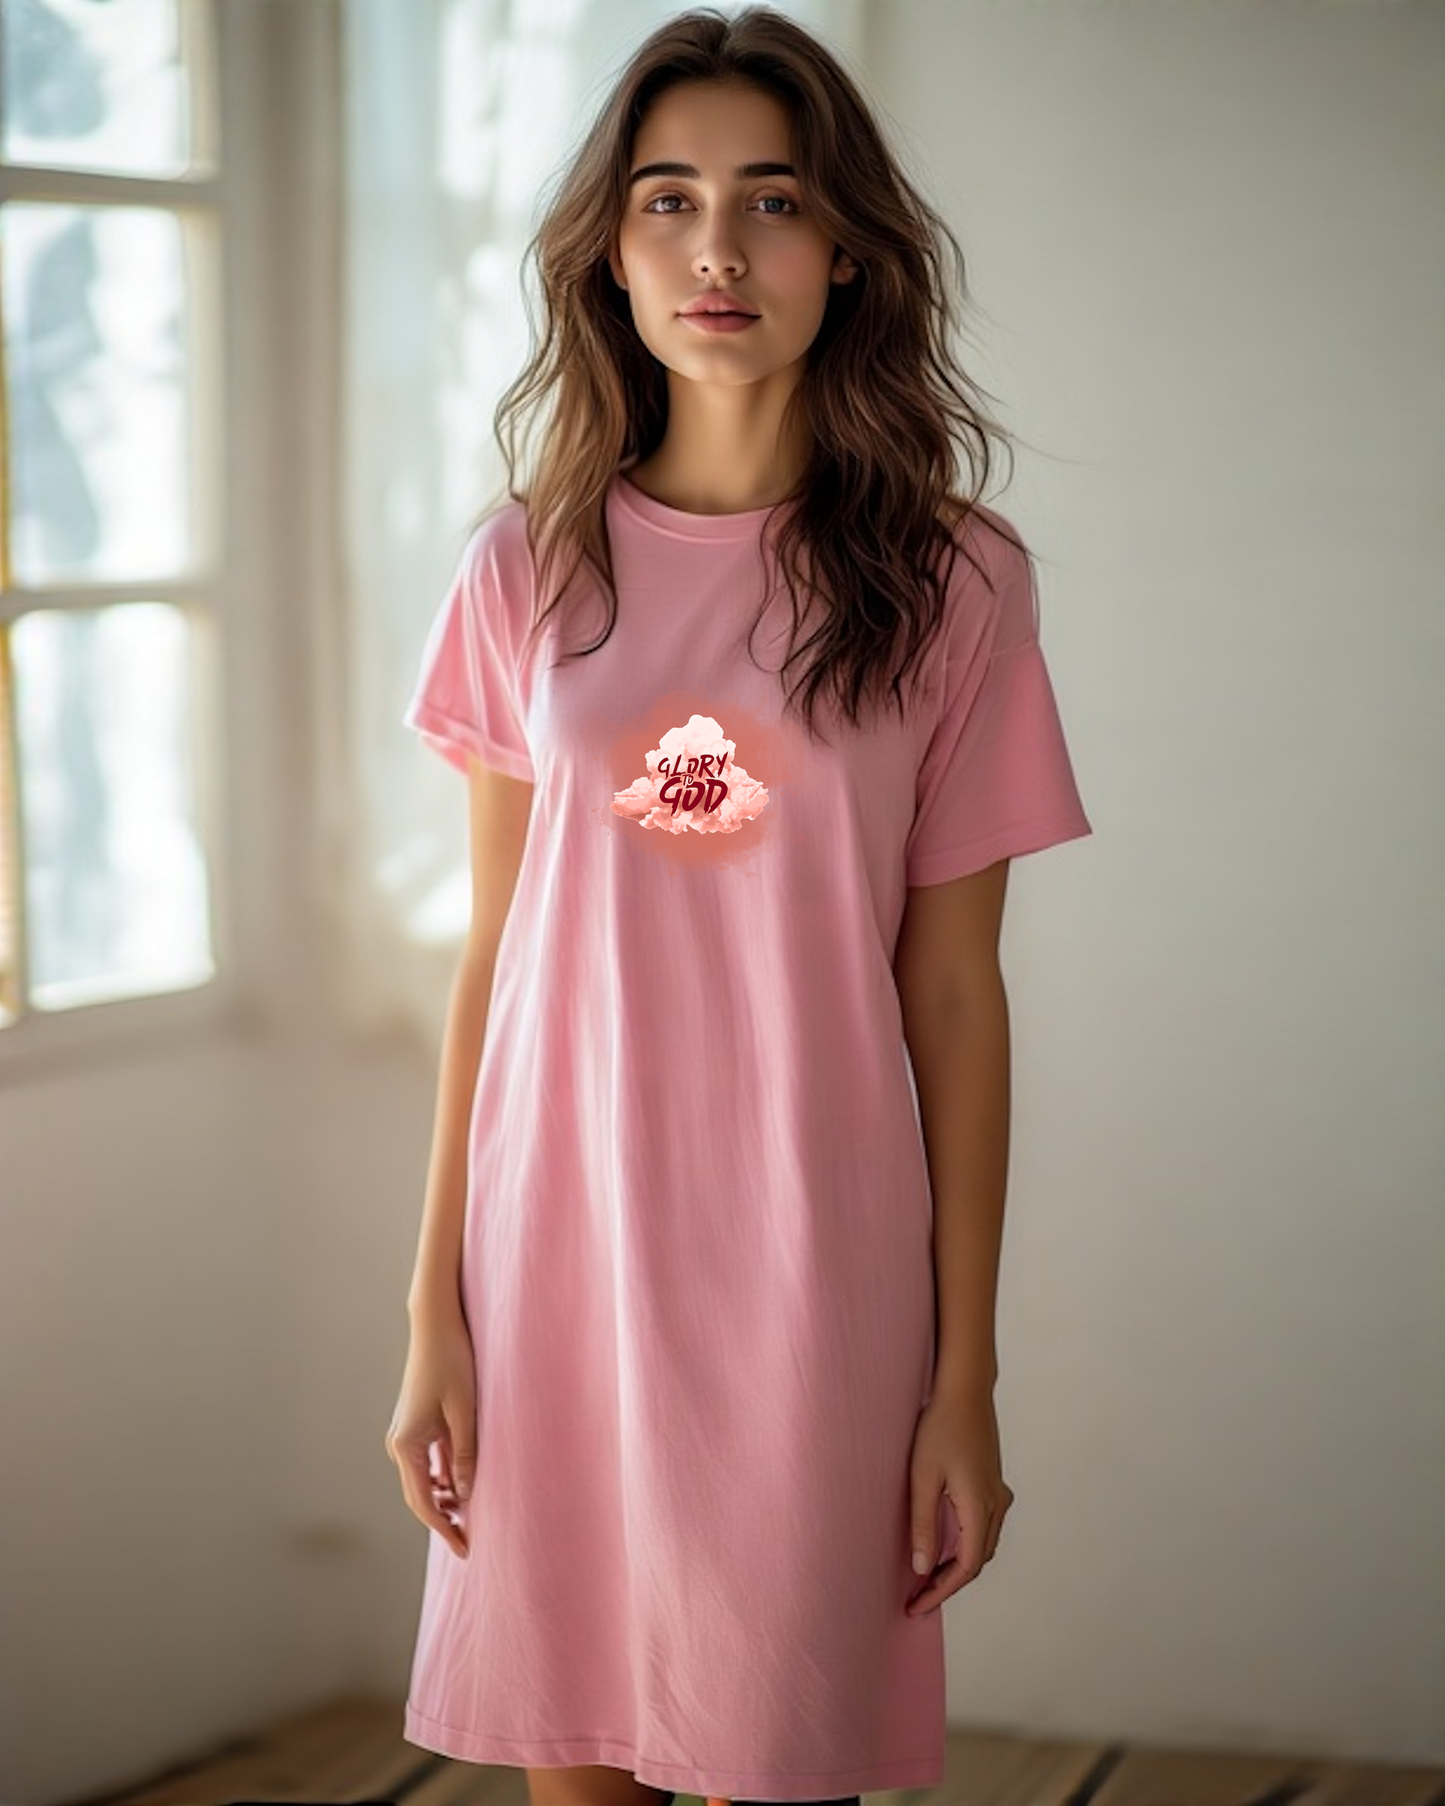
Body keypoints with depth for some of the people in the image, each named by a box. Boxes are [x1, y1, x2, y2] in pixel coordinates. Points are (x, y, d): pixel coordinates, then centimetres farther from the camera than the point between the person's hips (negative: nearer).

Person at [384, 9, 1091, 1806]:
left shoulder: (950, 583, -1)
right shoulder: (527, 570, 3)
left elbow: (954, 988, 0)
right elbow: (495, 950, 5)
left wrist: (967, 1374, -1)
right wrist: (433, 1312, 3)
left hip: (812, 1277, -1)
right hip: (555, 1252, 2)